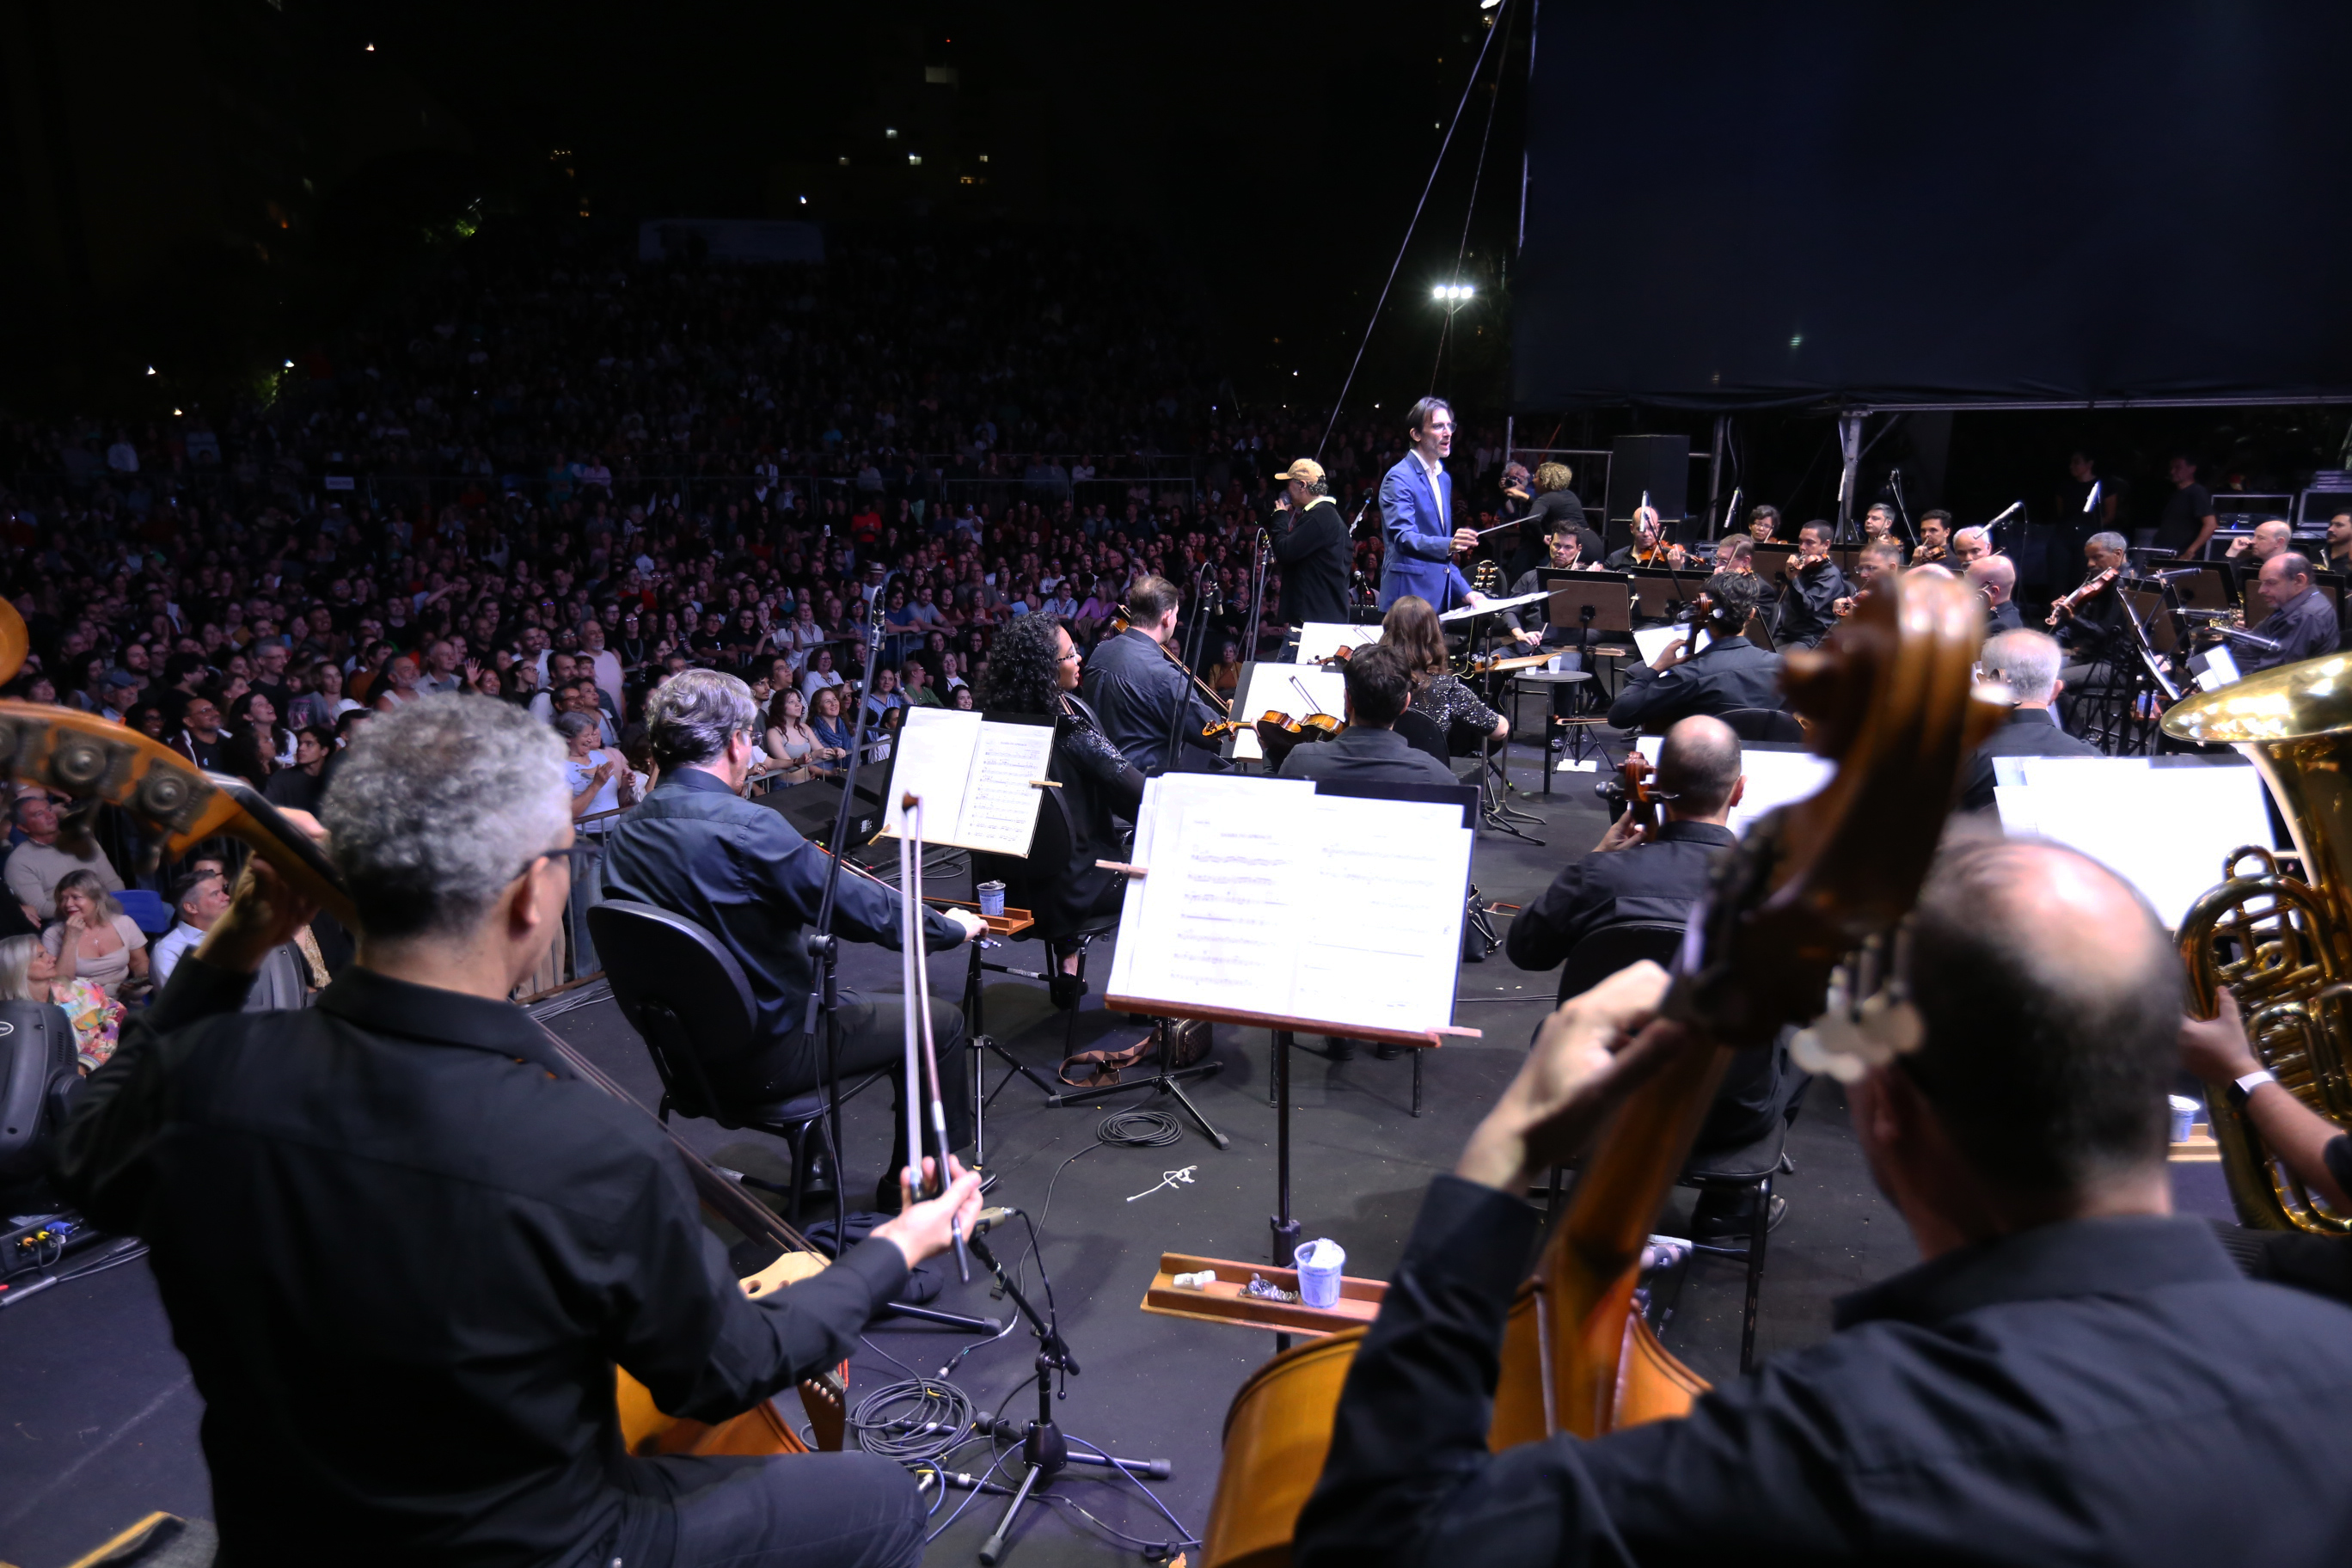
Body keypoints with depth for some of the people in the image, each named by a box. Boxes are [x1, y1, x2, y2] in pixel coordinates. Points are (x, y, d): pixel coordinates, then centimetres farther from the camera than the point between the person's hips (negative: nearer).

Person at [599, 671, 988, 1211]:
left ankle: (812, 1165, 39)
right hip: (763, 1056, -8)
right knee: (940, 1022, 5)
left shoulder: (623, 834, -2)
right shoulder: (746, 826, -27)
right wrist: (953, 927, -3)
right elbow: (867, 909, -21)